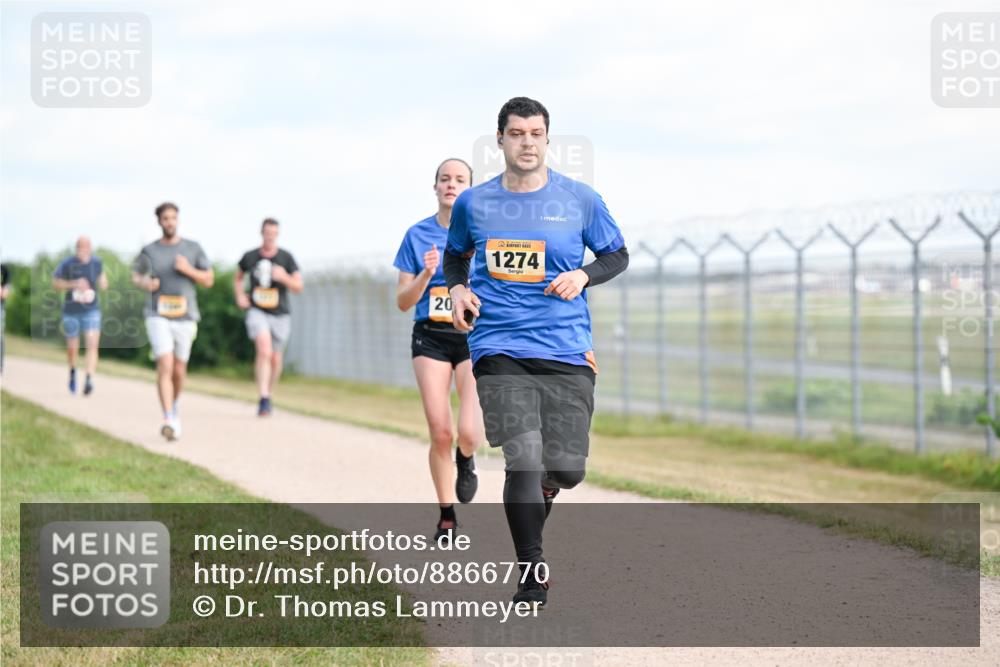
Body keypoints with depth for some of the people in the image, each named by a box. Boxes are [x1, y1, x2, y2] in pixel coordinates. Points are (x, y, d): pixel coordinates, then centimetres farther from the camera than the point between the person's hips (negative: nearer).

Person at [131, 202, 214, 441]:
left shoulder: (192, 248, 4)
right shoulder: (149, 251, 3)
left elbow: (209, 280, 7)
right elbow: (136, 276, 16)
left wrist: (188, 270, -11)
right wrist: (145, 283, -7)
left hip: (185, 317, 2)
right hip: (158, 316, -2)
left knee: (179, 371, 10)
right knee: (165, 367, -17)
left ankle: (173, 405, 39)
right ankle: (169, 420, -21)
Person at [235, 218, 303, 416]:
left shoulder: (286, 257, -2)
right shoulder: (249, 257, 1)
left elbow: (298, 287, -4)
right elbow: (238, 278, 21)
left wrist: (284, 277, -22)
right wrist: (239, 295, 3)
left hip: (280, 314, 2)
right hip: (257, 311, -2)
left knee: (275, 359, 10)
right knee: (264, 350, -24)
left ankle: (268, 395, 34)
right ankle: (263, 399, -28)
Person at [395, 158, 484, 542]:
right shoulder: (418, 235, 4)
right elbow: (403, 302, 4)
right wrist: (426, 275, -12)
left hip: (474, 337, -1)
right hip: (430, 338, 1)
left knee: (469, 432, -18)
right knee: (440, 434, -3)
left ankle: (466, 459, 20)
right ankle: (447, 517, 15)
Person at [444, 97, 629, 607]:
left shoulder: (580, 200, 3)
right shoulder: (473, 203, 6)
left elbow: (617, 256, 14)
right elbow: (456, 255, 24)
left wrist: (582, 275, -6)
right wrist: (458, 288, 3)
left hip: (567, 353, 1)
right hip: (499, 349, -1)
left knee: (567, 469, -1)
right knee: (524, 460, -14)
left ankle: (537, 493, 38)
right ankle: (531, 574, 0)